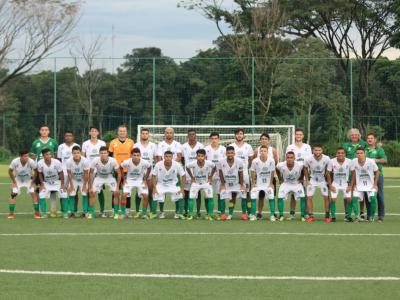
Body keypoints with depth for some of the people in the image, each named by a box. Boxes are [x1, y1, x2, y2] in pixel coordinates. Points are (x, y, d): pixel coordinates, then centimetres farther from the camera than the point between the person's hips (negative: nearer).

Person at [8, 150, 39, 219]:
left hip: (29, 179, -1)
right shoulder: (15, 161, -28)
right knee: (13, 194, -11)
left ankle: (37, 213, -6)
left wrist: (33, 182, -12)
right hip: (18, 179, 1)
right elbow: (10, 171, -10)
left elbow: (36, 171, -12)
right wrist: (14, 182, -9)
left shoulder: (31, 162, -30)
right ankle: (11, 213, 0)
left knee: (34, 194, -15)